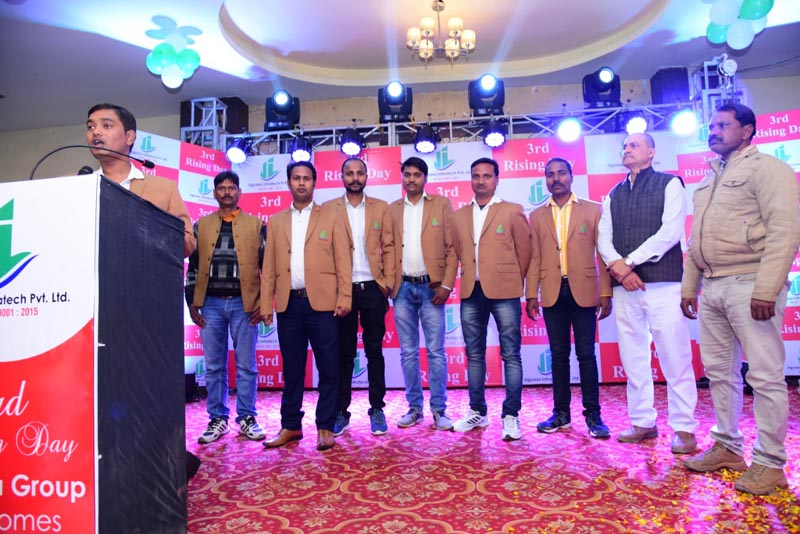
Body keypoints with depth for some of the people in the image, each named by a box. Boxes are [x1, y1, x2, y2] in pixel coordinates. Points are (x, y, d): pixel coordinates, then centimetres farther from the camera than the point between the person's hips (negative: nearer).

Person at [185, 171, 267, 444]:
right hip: (210, 303, 2)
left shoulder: (256, 225, 5)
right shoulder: (201, 225, 12)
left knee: (246, 366, 3)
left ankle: (247, 419, 13)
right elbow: (193, 266, 11)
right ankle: (217, 419, 18)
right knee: (213, 366, 7)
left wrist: (263, 302, -4)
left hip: (243, 303, -2)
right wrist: (192, 303, 4)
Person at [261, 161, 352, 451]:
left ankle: (325, 427, 14)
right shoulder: (276, 222, 14)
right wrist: (266, 304, 3)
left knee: (328, 369, 2)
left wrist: (344, 298, -9)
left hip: (322, 302, -2)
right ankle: (290, 425, 22)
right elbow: (269, 266, 10)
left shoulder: (331, 217, 7)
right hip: (289, 304, 3)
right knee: (291, 369, 11)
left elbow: (343, 261, 0)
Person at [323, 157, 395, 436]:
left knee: (374, 351, 7)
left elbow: (388, 247, 5)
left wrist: (387, 282, -3)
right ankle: (341, 411, 16)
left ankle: (377, 409, 16)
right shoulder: (328, 209, 5)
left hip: (373, 289, 1)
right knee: (344, 353, 7)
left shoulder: (381, 207, 9)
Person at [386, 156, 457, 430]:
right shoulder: (392, 209, 12)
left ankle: (439, 410, 12)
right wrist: (388, 283, -1)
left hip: (431, 287, -2)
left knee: (435, 351, 1)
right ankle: (414, 408, 19)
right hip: (403, 288, 3)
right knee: (408, 352, 8)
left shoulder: (442, 204, 4)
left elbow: (452, 247, -1)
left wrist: (446, 285, -9)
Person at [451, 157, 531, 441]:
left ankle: (511, 416, 9)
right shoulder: (459, 216, 12)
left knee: (511, 355, -1)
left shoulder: (512, 211, 2)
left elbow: (524, 252, 6)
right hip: (471, 293, 4)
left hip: (503, 292, -3)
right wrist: (469, 278, 13)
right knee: (474, 354, 10)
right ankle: (477, 412, 22)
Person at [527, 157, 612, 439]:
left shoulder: (594, 210, 5)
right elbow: (534, 258, 8)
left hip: (584, 292, -2)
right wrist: (531, 295, 1)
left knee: (586, 354, 2)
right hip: (553, 294, 2)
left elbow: (603, 253, 1)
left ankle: (593, 414, 12)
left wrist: (606, 293, -5)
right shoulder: (537, 216, 11)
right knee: (559, 355, 8)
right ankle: (561, 412, 18)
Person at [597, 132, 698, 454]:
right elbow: (603, 237, 9)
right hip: (624, 286, 5)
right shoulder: (613, 195, 18)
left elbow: (671, 231, -8)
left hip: (663, 282, -4)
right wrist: (616, 265, -11)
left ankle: (684, 428, 11)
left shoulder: (669, 184, 4)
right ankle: (642, 423, 18)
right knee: (633, 359, 8)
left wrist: (629, 262, -11)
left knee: (675, 358, -1)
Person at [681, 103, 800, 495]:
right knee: (719, 371, 12)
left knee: (765, 376, -2)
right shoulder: (709, 179, 20)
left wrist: (766, 290, -20)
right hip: (712, 287, 8)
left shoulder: (766, 168, -2)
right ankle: (727, 447, 24)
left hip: (748, 284, -7)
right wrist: (688, 286, 17)